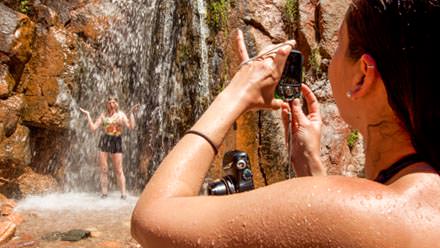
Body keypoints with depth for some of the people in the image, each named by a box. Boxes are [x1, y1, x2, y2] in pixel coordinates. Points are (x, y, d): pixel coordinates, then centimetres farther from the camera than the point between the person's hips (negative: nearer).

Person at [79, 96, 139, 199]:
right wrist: (88, 115, 5)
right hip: (104, 141, 2)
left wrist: (132, 113, -11)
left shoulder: (121, 114, 5)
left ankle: (123, 193, -2)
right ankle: (104, 193, 9)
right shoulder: (103, 115, 11)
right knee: (103, 169, 2)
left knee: (119, 170, -3)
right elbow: (93, 128, 6)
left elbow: (131, 126, -8)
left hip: (116, 142, -2)